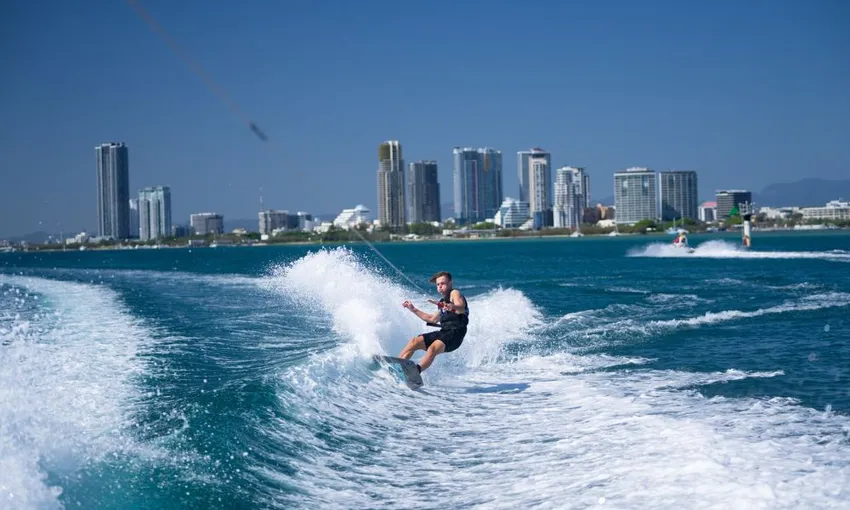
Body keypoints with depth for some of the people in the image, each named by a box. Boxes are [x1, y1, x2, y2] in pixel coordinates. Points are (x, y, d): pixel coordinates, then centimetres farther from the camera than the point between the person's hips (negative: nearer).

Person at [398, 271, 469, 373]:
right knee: (415, 341, -6)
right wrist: (413, 309, 34)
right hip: (443, 332, 8)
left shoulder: (454, 293, 0)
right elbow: (433, 319, 36)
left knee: (432, 349, -32)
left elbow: (462, 309, -21)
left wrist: (452, 307, -45)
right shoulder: (443, 301, 26)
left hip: (455, 334, -8)